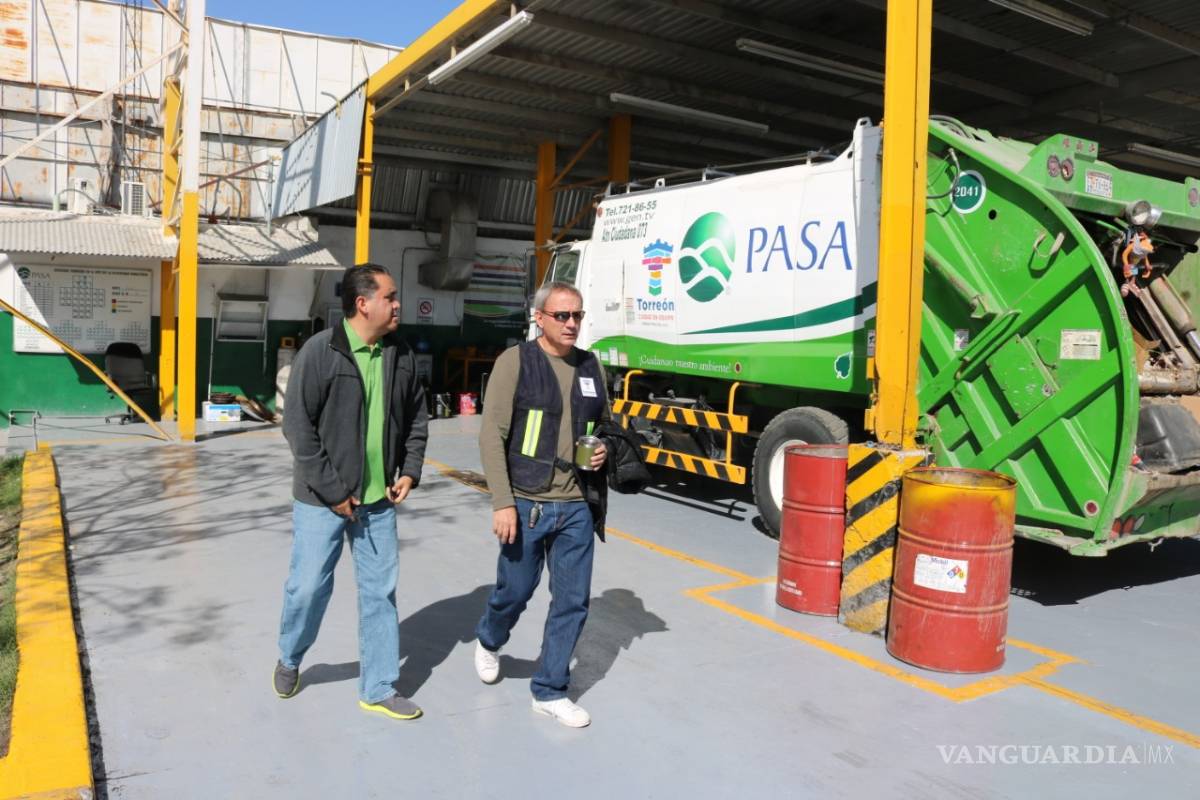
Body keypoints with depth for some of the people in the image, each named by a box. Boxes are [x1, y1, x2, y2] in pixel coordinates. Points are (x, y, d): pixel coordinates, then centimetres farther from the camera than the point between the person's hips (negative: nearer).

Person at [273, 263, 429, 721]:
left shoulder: (401, 356, 2)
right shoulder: (320, 352, -15)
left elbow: (416, 418, 13)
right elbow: (297, 426, -15)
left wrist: (410, 471, 1)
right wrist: (332, 490, -15)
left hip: (379, 500, 5)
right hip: (322, 500, -5)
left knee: (380, 593, 10)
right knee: (309, 587, 7)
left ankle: (378, 690, 24)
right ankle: (289, 660, 38)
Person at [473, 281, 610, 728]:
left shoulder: (591, 367, 7)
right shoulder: (515, 361, -8)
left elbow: (606, 424, 21)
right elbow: (492, 436, -11)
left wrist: (603, 451, -2)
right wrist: (502, 502, -16)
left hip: (577, 507, 4)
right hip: (527, 505, -4)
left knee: (573, 600, 8)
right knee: (515, 591, 11)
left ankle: (549, 691, 25)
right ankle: (489, 642, 45)